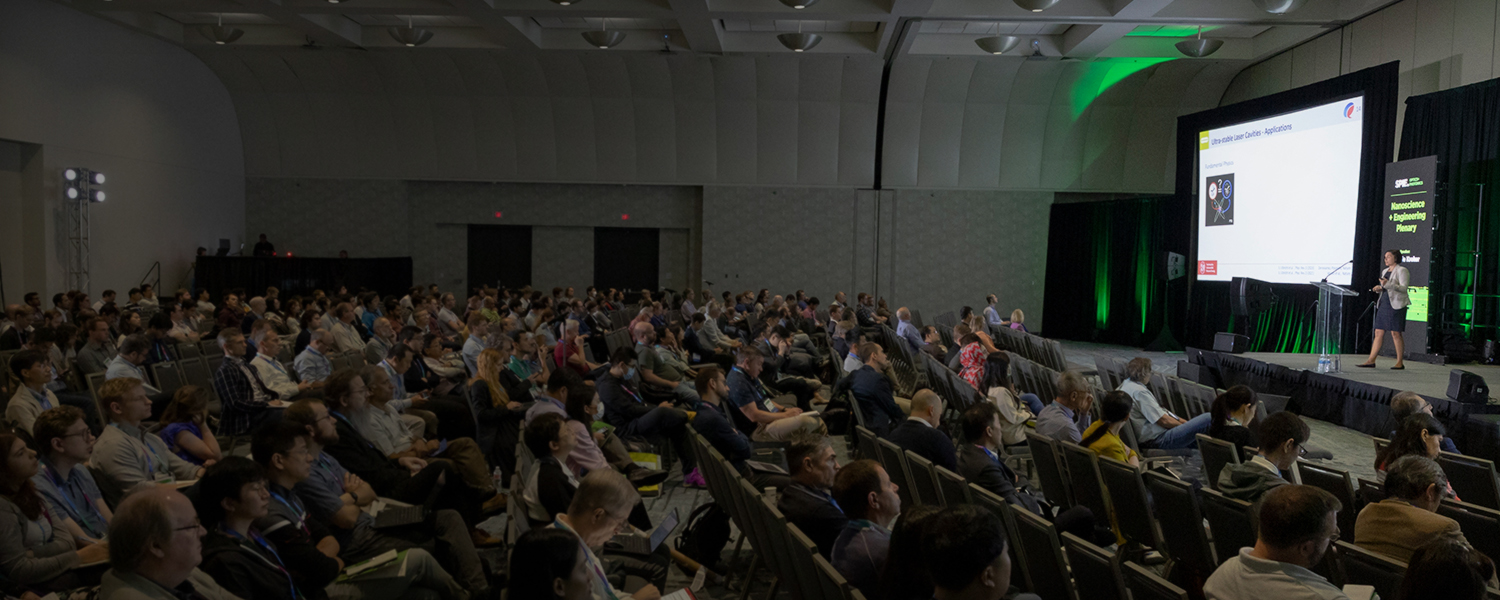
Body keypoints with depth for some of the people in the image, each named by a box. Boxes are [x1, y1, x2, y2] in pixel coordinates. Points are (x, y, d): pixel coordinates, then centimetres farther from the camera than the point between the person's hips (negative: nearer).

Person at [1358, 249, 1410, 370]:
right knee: (1378, 333, 3)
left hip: (1396, 304, -8)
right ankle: (1371, 361, 1)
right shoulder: (1385, 271, 20)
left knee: (1396, 333, -6)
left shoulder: (1401, 270, -4)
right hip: (1383, 303, 8)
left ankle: (1400, 363, 0)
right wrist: (1379, 288, 6)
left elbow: (1403, 288, -14)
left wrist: (1388, 284, -26)